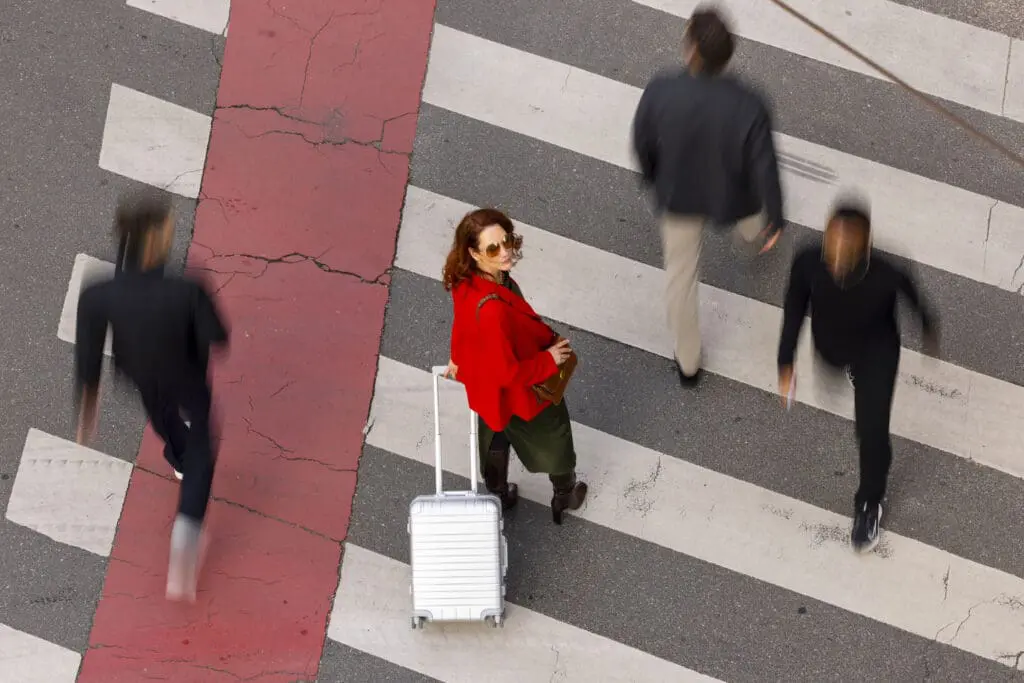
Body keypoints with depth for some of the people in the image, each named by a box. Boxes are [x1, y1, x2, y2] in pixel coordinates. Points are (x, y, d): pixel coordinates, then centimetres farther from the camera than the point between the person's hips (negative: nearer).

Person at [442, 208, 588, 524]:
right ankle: (566, 496, 54)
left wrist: (459, 358, 20)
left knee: (496, 437, 34)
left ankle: (498, 495, 60)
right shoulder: (492, 310, -47)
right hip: (519, 392, -7)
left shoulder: (467, 282, -22)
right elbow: (508, 372, -35)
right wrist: (549, 360, -19)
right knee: (553, 444, 25)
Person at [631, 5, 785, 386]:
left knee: (680, 276, 22)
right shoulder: (748, 106, -35)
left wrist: (650, 176, 11)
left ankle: (688, 363, 37)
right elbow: (764, 168, -22)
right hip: (732, 197, 0)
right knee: (752, 224, 39)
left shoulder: (659, 93, -32)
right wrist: (776, 219, -5)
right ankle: (754, 236, 77)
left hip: (678, 196, 0)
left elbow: (643, 145, -12)